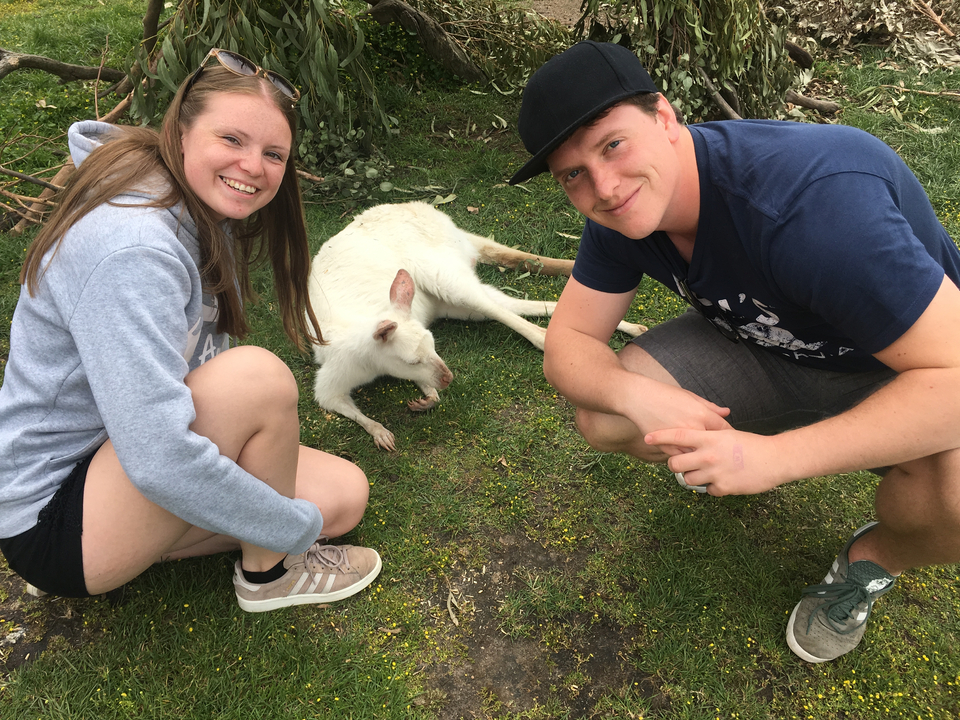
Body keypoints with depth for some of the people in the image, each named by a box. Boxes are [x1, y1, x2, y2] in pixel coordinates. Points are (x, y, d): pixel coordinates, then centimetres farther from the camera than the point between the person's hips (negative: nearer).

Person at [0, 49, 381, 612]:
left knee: (347, 495, 2)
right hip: (51, 517, -8)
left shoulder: (207, 215, 1)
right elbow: (159, 462, -36)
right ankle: (268, 571, -5)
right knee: (258, 375, -30)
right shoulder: (131, 249, -29)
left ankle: (140, 538, 7)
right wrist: (301, 526, -22)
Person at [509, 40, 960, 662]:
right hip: (765, 343, 5)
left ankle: (875, 560, 1)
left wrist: (774, 457, -39)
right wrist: (637, 393, -34)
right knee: (604, 418, -16)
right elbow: (568, 345, -13)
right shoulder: (621, 212, -17)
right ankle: (729, 452, 16)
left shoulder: (810, 202, -38)